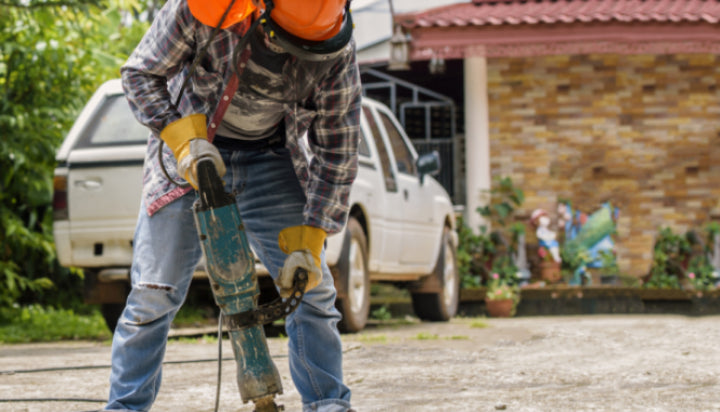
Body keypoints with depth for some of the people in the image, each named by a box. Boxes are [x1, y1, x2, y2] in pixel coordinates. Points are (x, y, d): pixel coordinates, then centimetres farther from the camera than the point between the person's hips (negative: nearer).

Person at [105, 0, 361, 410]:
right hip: (192, 154, -2)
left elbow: (337, 153, -13)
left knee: (311, 288, -4)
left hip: (268, 157, 2)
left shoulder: (336, 51, -23)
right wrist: (185, 139, -29)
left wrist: (308, 243, -18)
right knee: (154, 293, -7)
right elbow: (141, 73, -14)